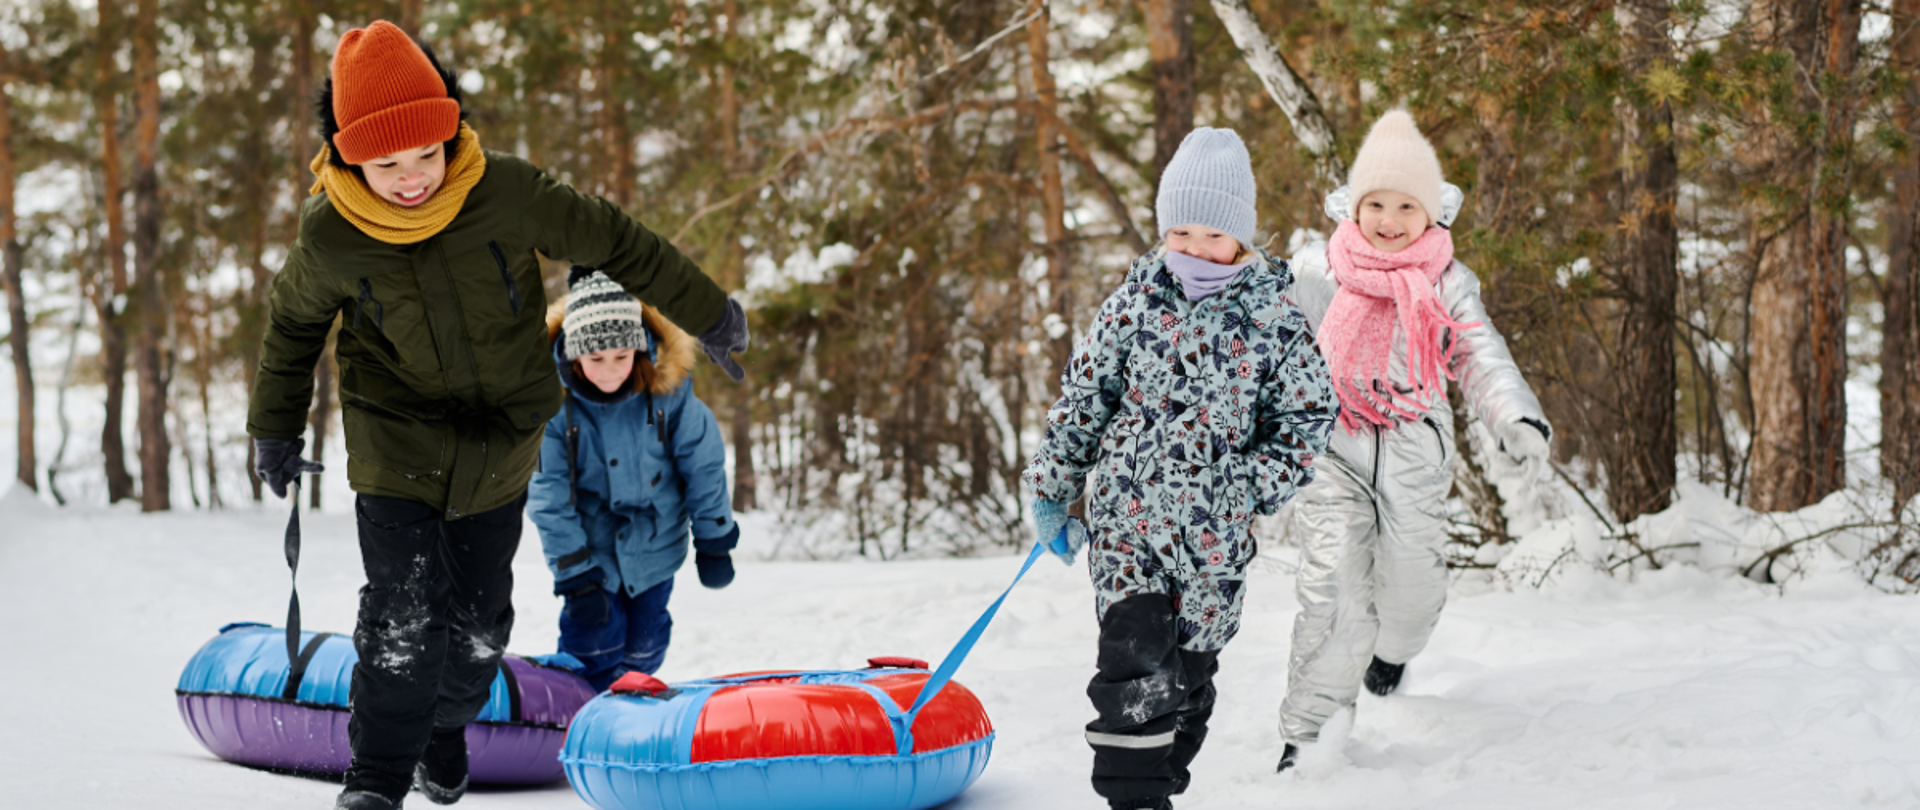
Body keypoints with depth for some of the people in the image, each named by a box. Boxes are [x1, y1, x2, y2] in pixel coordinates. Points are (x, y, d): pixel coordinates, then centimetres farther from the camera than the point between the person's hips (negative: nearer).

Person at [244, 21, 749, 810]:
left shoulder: (504, 191, -18)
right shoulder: (328, 237, -16)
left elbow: (611, 240, -4)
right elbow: (293, 323, 6)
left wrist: (706, 313, 5)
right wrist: (276, 429, 15)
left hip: (500, 450, 2)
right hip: (396, 450, -1)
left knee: (477, 621, 11)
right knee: (403, 616, -13)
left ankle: (446, 725, 41)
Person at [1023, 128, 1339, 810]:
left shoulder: (1274, 319, -2)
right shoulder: (1137, 301, 0)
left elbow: (1309, 417, 3)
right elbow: (1082, 396, 8)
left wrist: (1251, 486, -9)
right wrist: (1052, 487, 9)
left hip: (1214, 530, 1)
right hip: (1127, 510, -1)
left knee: (1190, 668, 10)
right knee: (1136, 661, -14)